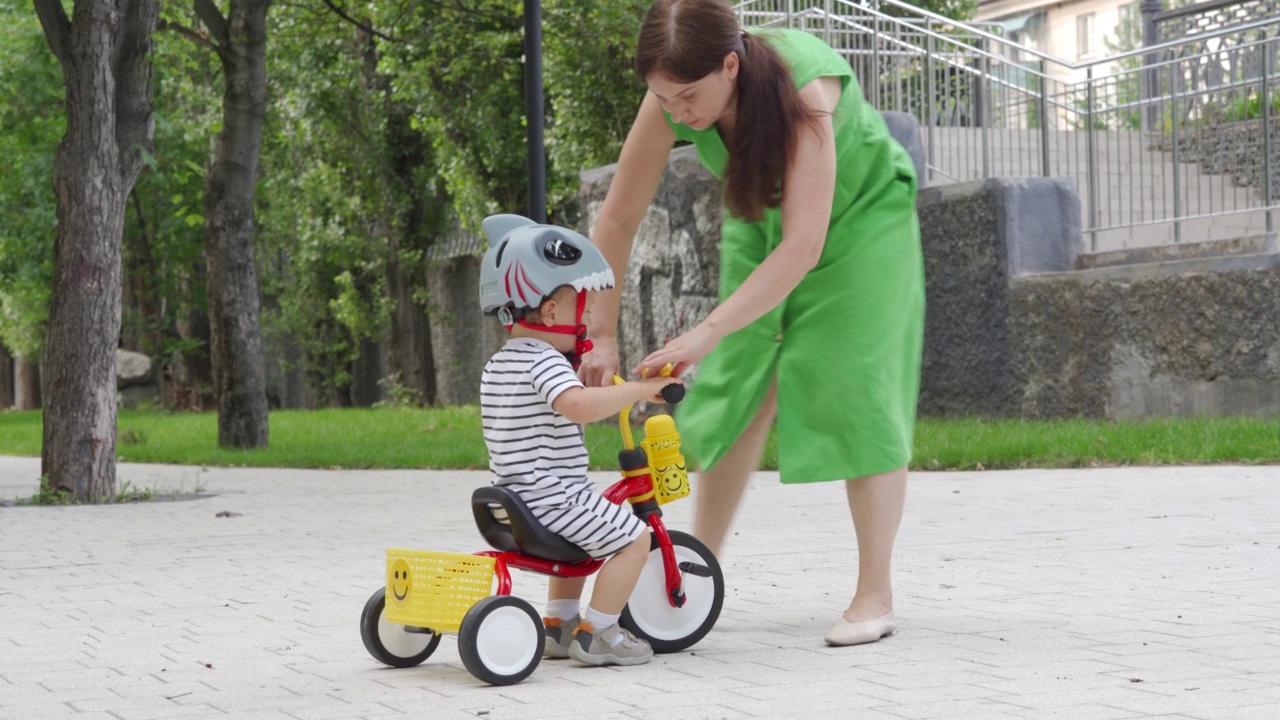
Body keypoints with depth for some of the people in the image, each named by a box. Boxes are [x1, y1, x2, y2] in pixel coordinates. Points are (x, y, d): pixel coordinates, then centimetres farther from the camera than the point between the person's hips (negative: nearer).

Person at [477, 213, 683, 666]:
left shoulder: (497, 366, 13)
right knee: (633, 540, -5)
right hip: (553, 497, -10)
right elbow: (578, 405, -38)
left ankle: (558, 625, 29)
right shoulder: (545, 362, -18)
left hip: (514, 501, 10)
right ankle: (595, 634, -4)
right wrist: (640, 388, -32)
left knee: (578, 540, 32)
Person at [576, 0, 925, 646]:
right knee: (738, 389, -1)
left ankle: (875, 596, -6)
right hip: (761, 224, 5)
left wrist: (707, 333, -47)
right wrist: (602, 335, -20)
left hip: (862, 217, -4)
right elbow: (617, 219, -17)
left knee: (856, 392, -12)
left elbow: (802, 248, -43)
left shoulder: (801, 89, -39)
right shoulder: (673, 97, -25)